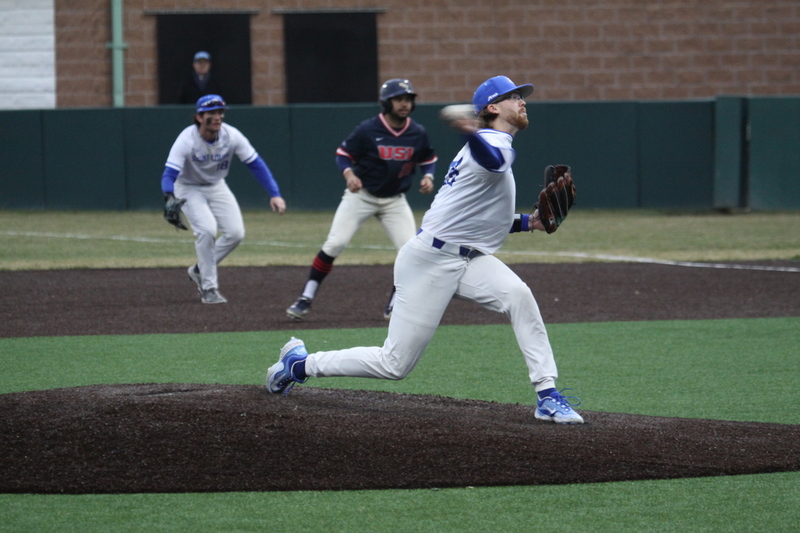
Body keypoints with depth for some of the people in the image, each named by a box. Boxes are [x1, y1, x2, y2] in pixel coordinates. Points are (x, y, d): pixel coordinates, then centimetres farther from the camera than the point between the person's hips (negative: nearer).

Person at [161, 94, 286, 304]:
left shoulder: (231, 136, -21)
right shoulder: (187, 140, -31)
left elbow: (256, 164, -17)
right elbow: (169, 174, -38)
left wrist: (274, 194, -28)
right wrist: (170, 198, -60)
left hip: (216, 187, 5)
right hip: (189, 189, -5)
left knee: (235, 233, -7)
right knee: (207, 230, -24)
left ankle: (200, 271, 15)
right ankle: (208, 288, -10)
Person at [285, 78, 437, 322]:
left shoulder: (417, 133, -6)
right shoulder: (368, 130, -16)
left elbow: (428, 159, 10)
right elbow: (343, 154, -8)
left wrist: (428, 177, -11)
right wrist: (349, 174, -27)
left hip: (395, 200, 3)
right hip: (361, 195, -3)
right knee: (334, 244, -14)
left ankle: (393, 308, 5)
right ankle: (305, 300, -4)